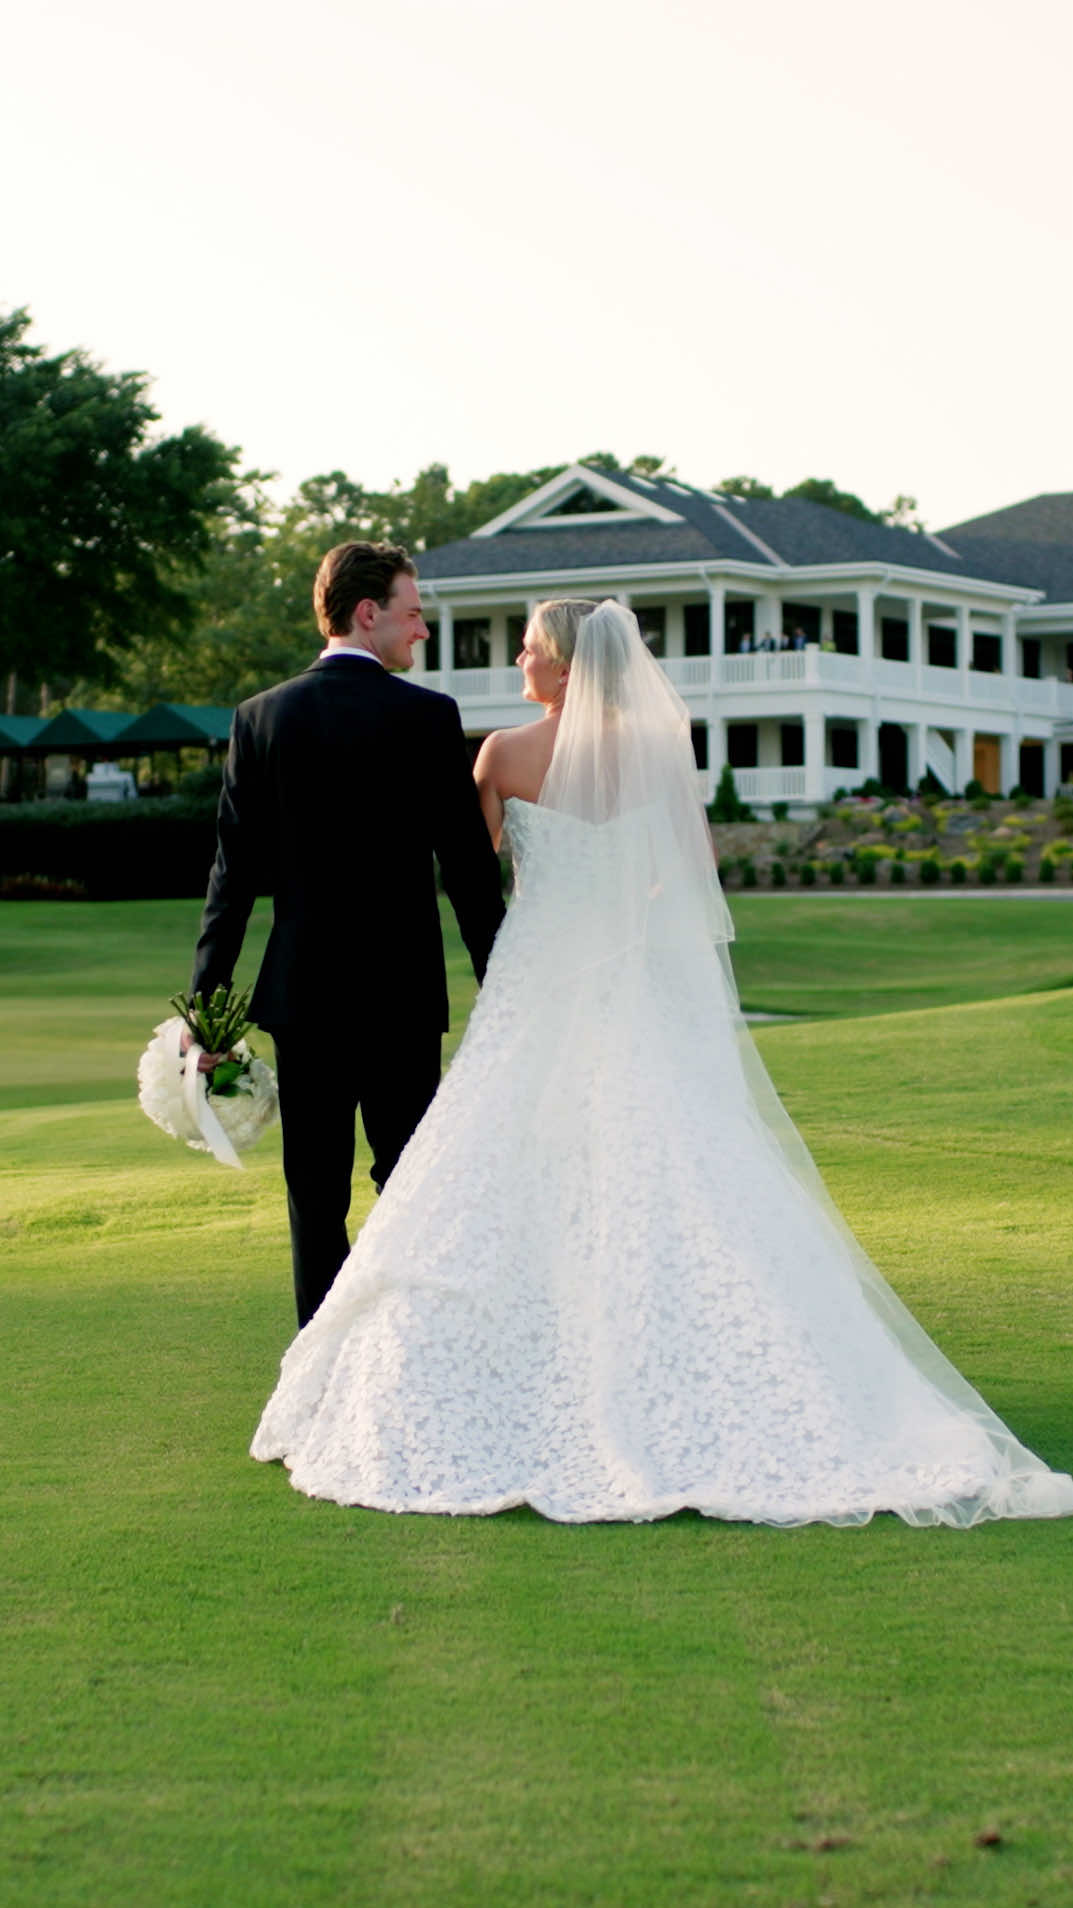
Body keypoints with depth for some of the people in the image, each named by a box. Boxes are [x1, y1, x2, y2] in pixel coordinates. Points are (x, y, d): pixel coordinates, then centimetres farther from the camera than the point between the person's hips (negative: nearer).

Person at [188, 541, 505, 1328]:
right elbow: (470, 865, -6)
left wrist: (205, 999, 3)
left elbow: (235, 869, 0)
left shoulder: (261, 716, 1)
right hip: (402, 991, -2)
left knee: (316, 1197, 7)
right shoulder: (428, 716, -7)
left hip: (301, 993, 2)